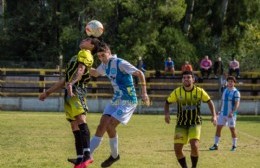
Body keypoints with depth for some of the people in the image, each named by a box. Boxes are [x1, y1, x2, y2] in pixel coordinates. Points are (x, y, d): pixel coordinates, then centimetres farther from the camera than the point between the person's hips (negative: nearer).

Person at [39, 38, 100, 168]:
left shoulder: (85, 53, 4)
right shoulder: (78, 57, 32)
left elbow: (80, 70, -17)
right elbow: (65, 80, 36)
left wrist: (71, 83, -36)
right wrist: (47, 92, 35)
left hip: (77, 90, -10)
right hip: (70, 93, 10)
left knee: (80, 119, -24)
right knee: (74, 126, 3)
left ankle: (87, 154, -38)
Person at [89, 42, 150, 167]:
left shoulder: (120, 63, -18)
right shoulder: (104, 65, 7)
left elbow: (139, 74, -19)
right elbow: (95, 73, 29)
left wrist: (144, 92, -26)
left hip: (128, 101, -8)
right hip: (116, 100, 8)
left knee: (110, 125, -16)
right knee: (101, 126, -1)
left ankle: (114, 155, 2)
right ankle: (86, 156, 5)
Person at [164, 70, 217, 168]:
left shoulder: (199, 91, -8)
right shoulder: (177, 92, -7)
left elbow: (209, 101, 6)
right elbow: (167, 102, 5)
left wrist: (214, 115, -5)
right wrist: (166, 114, -13)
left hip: (195, 123, -2)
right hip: (181, 124, 2)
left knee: (194, 146, -21)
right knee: (177, 148, -7)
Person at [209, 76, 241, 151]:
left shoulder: (236, 92, -7)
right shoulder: (225, 90, 12)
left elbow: (237, 104, -15)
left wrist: (232, 112, -26)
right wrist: (220, 110, 14)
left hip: (231, 114, -6)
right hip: (223, 113, 6)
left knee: (232, 129, -1)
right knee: (218, 128, 1)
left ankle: (234, 145, 11)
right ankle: (215, 145, 5)